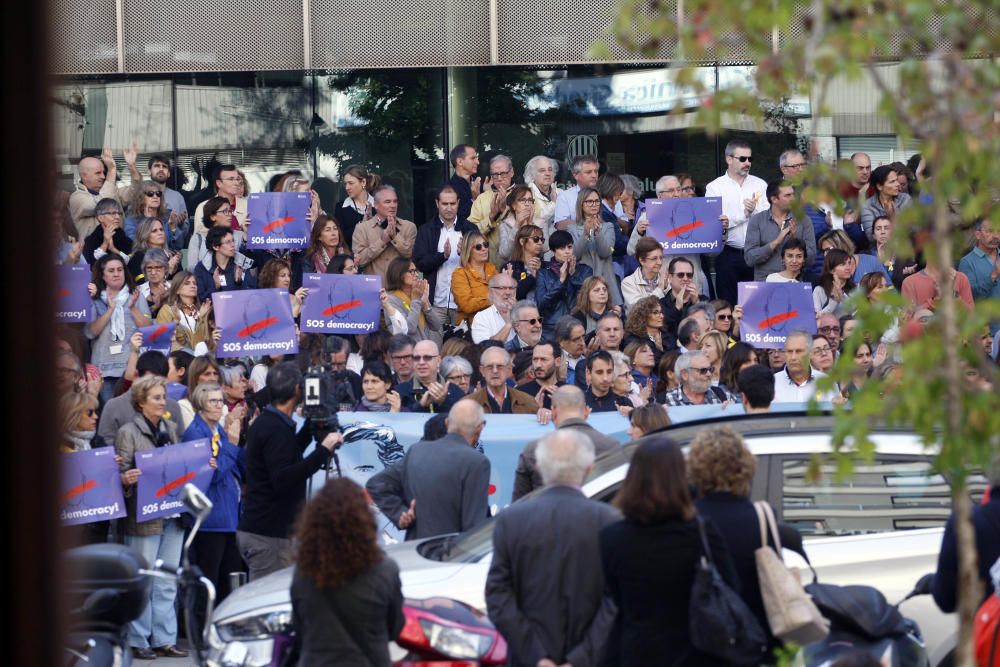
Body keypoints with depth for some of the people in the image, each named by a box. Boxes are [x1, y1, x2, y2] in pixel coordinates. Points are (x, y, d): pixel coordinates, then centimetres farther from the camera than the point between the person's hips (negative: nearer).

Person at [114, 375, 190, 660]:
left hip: (172, 515, 6)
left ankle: (164, 639, 14)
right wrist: (126, 479, -30)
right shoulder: (128, 433, -4)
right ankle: (138, 641, 5)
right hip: (143, 517, -6)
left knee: (167, 584, 9)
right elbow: (121, 474, -8)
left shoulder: (171, 430, 14)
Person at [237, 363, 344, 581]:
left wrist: (310, 424, 21)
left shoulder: (263, 423, 13)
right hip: (268, 535, -10)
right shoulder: (277, 430, -17)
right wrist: (323, 450, -25)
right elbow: (283, 479, -26)